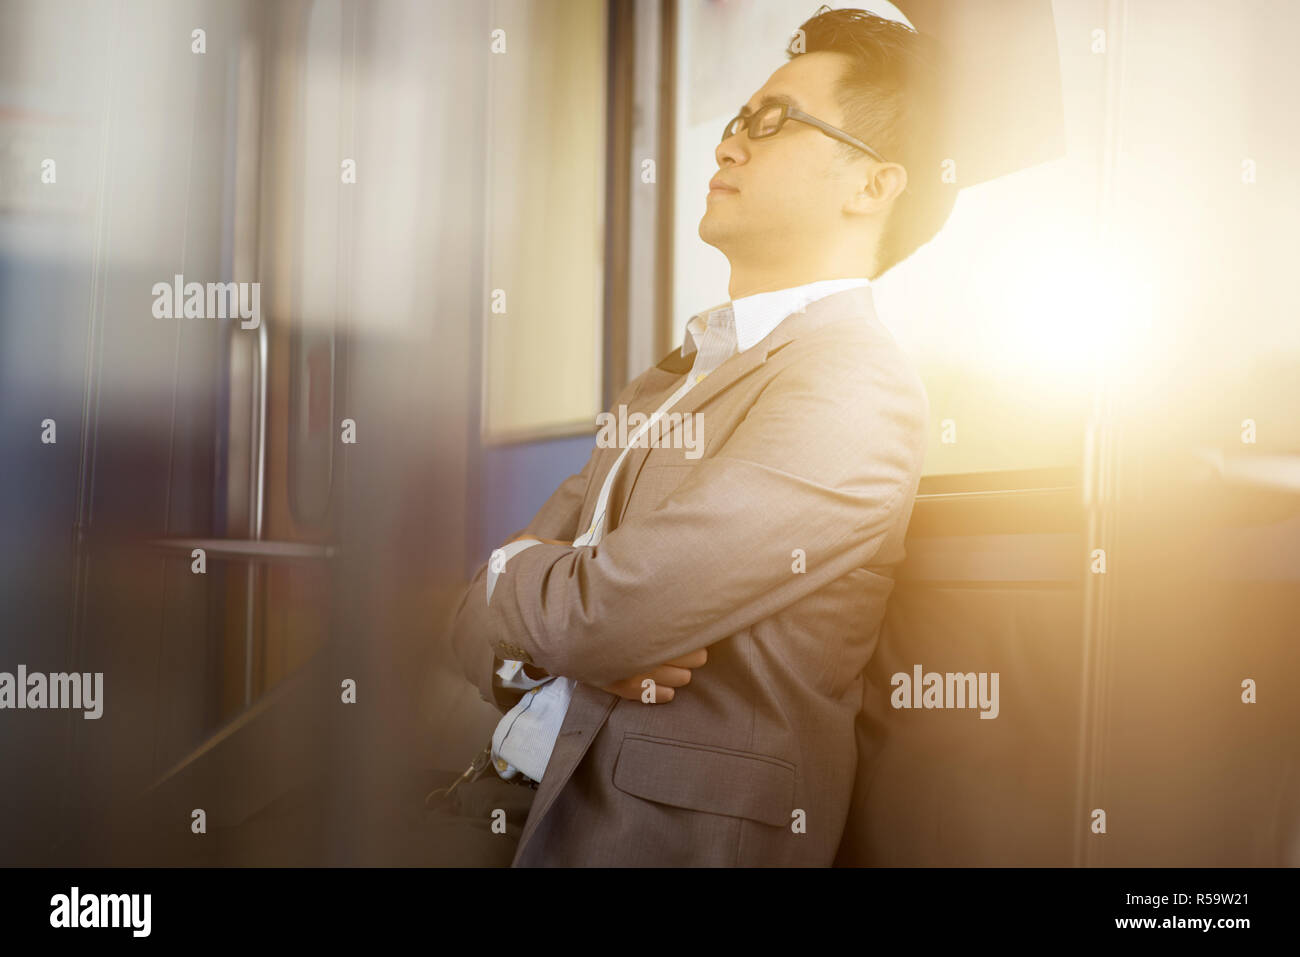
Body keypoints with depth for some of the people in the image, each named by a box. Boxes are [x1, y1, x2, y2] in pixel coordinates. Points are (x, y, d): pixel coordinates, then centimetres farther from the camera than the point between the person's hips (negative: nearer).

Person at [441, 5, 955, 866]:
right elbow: (483, 623, 7)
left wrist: (511, 578, -3)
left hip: (682, 835, -7)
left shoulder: (856, 387, -16)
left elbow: (604, 611, -23)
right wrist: (571, 638, -14)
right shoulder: (664, 384, 10)